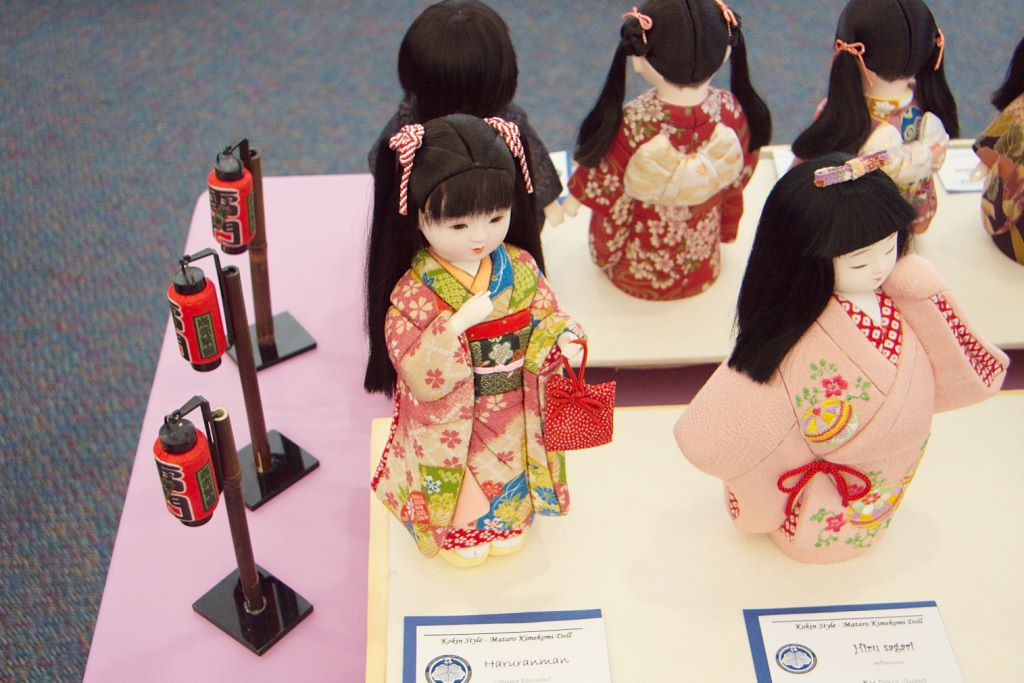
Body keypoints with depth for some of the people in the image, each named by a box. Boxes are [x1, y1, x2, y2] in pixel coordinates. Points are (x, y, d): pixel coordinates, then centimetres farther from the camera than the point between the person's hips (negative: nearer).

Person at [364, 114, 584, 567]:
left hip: (512, 415, 4)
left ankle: (505, 522, 57)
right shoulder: (414, 291, -25)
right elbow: (419, 376, -26)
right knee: (456, 494, 20)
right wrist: (458, 324, -39)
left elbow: (545, 314, 0)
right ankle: (458, 533, 51)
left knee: (508, 470, 28)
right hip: (449, 425, -3)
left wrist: (560, 338, -23)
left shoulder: (519, 267, -13)